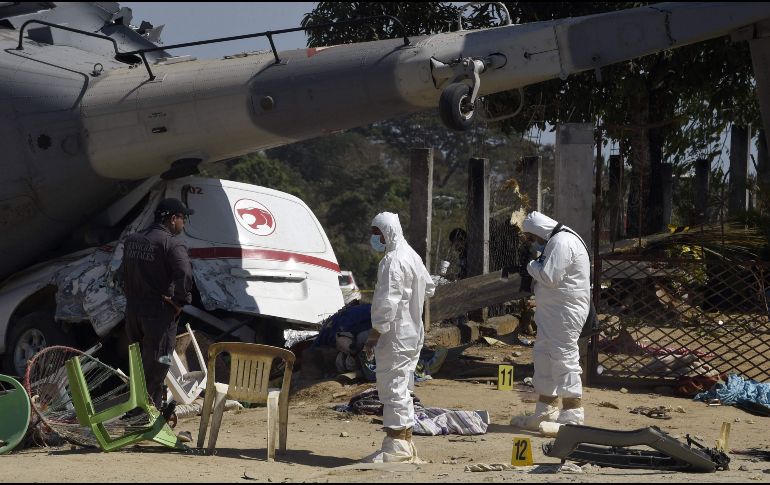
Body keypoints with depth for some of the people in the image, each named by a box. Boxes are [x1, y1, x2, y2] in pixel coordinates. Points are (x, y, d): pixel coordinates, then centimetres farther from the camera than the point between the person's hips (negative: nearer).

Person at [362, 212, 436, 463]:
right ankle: (405, 444, 23)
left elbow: (388, 303, -23)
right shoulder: (412, 256, 15)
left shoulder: (392, 261, -18)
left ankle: (397, 449, -6)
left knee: (393, 390, -7)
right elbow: (429, 287, 29)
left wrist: (374, 334, -20)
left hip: (395, 337, -11)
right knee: (401, 390, 17)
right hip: (412, 333, 11)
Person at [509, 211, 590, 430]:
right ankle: (545, 411, 23)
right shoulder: (556, 241, 18)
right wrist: (536, 269, 6)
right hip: (553, 312, 11)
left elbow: (549, 277, -22)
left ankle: (572, 416, -6)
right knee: (543, 354, 15)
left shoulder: (562, 242, -17)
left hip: (565, 312, -11)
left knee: (564, 357, -9)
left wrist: (532, 266, -6)